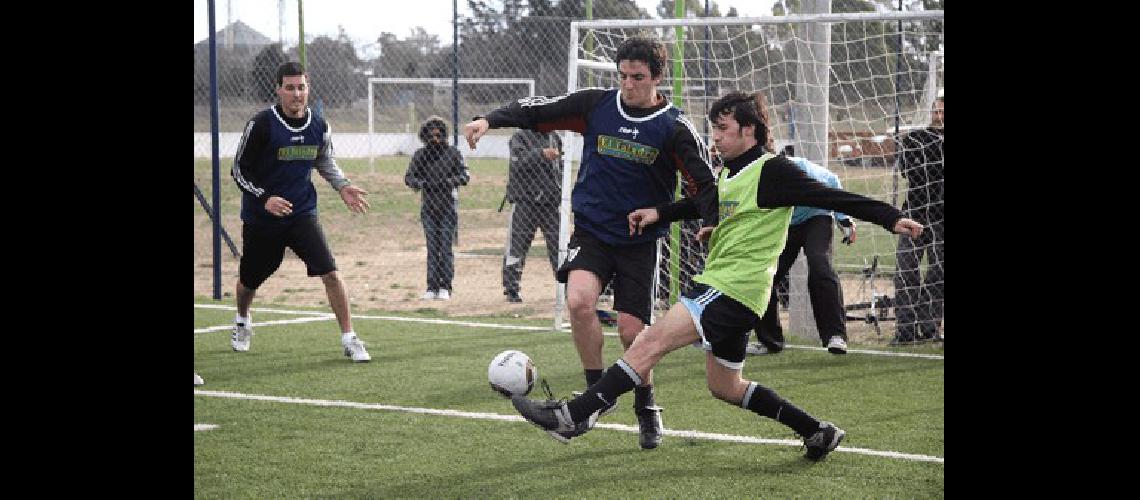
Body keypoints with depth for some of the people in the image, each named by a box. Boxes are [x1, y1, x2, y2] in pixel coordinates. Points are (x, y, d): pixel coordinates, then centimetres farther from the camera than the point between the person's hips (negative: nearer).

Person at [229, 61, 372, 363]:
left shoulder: (319, 127, -2)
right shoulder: (261, 125, -15)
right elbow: (239, 170, -10)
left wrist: (342, 186, 1)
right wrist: (264, 198, -24)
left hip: (302, 213, 2)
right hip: (260, 218, -2)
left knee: (329, 272, -16)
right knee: (250, 279, 16)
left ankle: (349, 339, -10)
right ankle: (242, 321, 49)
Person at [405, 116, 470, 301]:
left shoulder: (452, 153, -2)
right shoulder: (420, 155, 4)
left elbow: (465, 175, -6)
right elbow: (409, 177, 1)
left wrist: (448, 182, -22)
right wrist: (421, 183, -19)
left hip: (449, 205, -2)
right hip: (428, 207, 2)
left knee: (446, 248, -2)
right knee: (432, 248, 4)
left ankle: (445, 287, 3)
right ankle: (432, 287, 7)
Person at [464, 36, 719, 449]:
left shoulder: (674, 129, -7)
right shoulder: (596, 105, -2)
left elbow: (704, 186, -5)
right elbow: (539, 110, 2)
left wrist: (714, 230, -18)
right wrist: (490, 120, -11)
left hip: (639, 241, -1)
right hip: (591, 230, 1)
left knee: (631, 331, -4)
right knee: (579, 300, -25)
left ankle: (646, 410, 22)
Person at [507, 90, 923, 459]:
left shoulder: (772, 171, -13)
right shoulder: (729, 172, 13)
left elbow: (831, 197, -14)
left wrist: (890, 218, -19)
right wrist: (658, 213, 12)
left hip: (734, 289, -11)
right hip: (720, 286, 11)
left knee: (651, 342, -19)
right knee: (725, 387, 20)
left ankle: (575, 415, -23)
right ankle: (818, 433, 27)